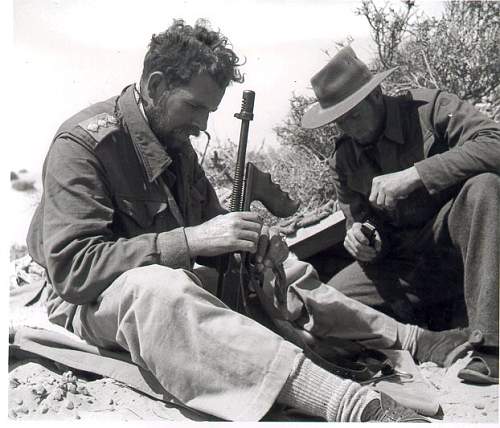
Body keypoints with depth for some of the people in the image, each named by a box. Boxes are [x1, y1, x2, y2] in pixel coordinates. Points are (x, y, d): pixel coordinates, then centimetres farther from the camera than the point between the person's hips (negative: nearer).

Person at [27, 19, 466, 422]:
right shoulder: (83, 143, -19)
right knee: (162, 287, -41)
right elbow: (70, 266, -28)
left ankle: (414, 340, 12)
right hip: (92, 300, -8)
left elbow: (208, 221, 13)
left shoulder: (175, 141, 6)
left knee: (284, 270, 5)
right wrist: (190, 240, -34)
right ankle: (350, 404, -52)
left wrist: (252, 242, -11)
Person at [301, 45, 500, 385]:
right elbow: (359, 221, 11)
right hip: (403, 261, 4)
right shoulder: (343, 161, 6)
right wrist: (359, 239, -15)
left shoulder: (430, 107, -9)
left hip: (452, 237, -3)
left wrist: (413, 175, -31)